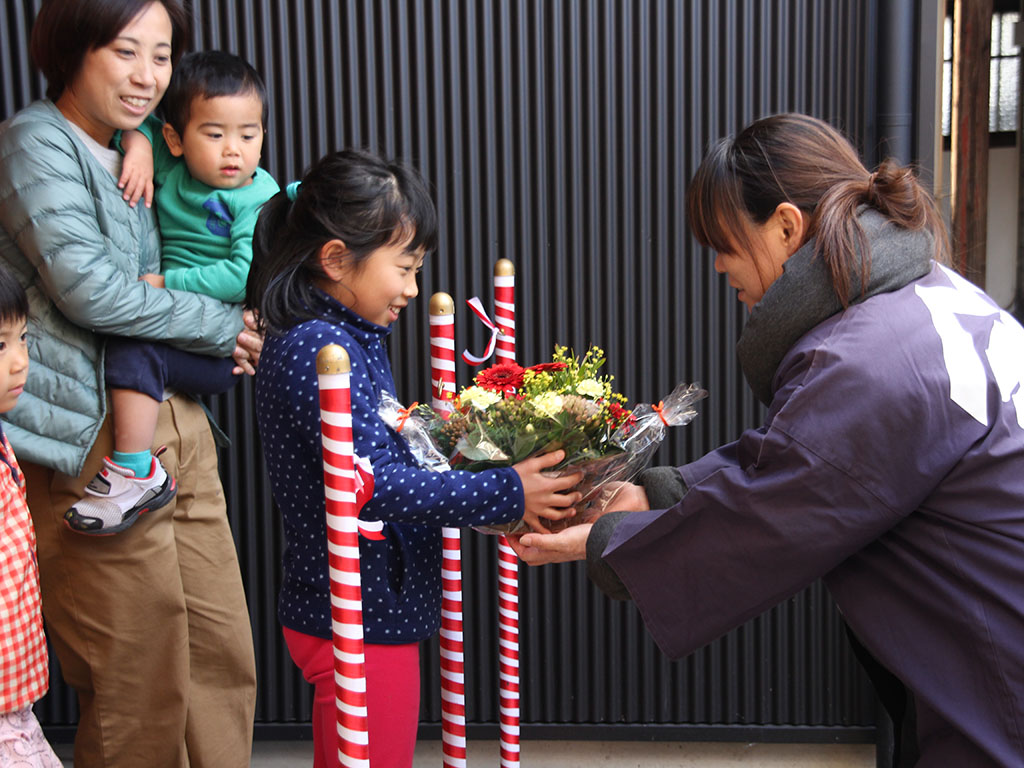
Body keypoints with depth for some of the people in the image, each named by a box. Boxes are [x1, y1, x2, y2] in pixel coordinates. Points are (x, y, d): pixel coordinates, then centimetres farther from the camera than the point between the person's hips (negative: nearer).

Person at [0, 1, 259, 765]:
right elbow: (89, 288, -18)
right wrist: (222, 326, -7)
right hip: (96, 446, -8)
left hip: (177, 429, 8)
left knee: (224, 658, 11)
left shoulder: (133, 156, 19)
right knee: (139, 686, 1)